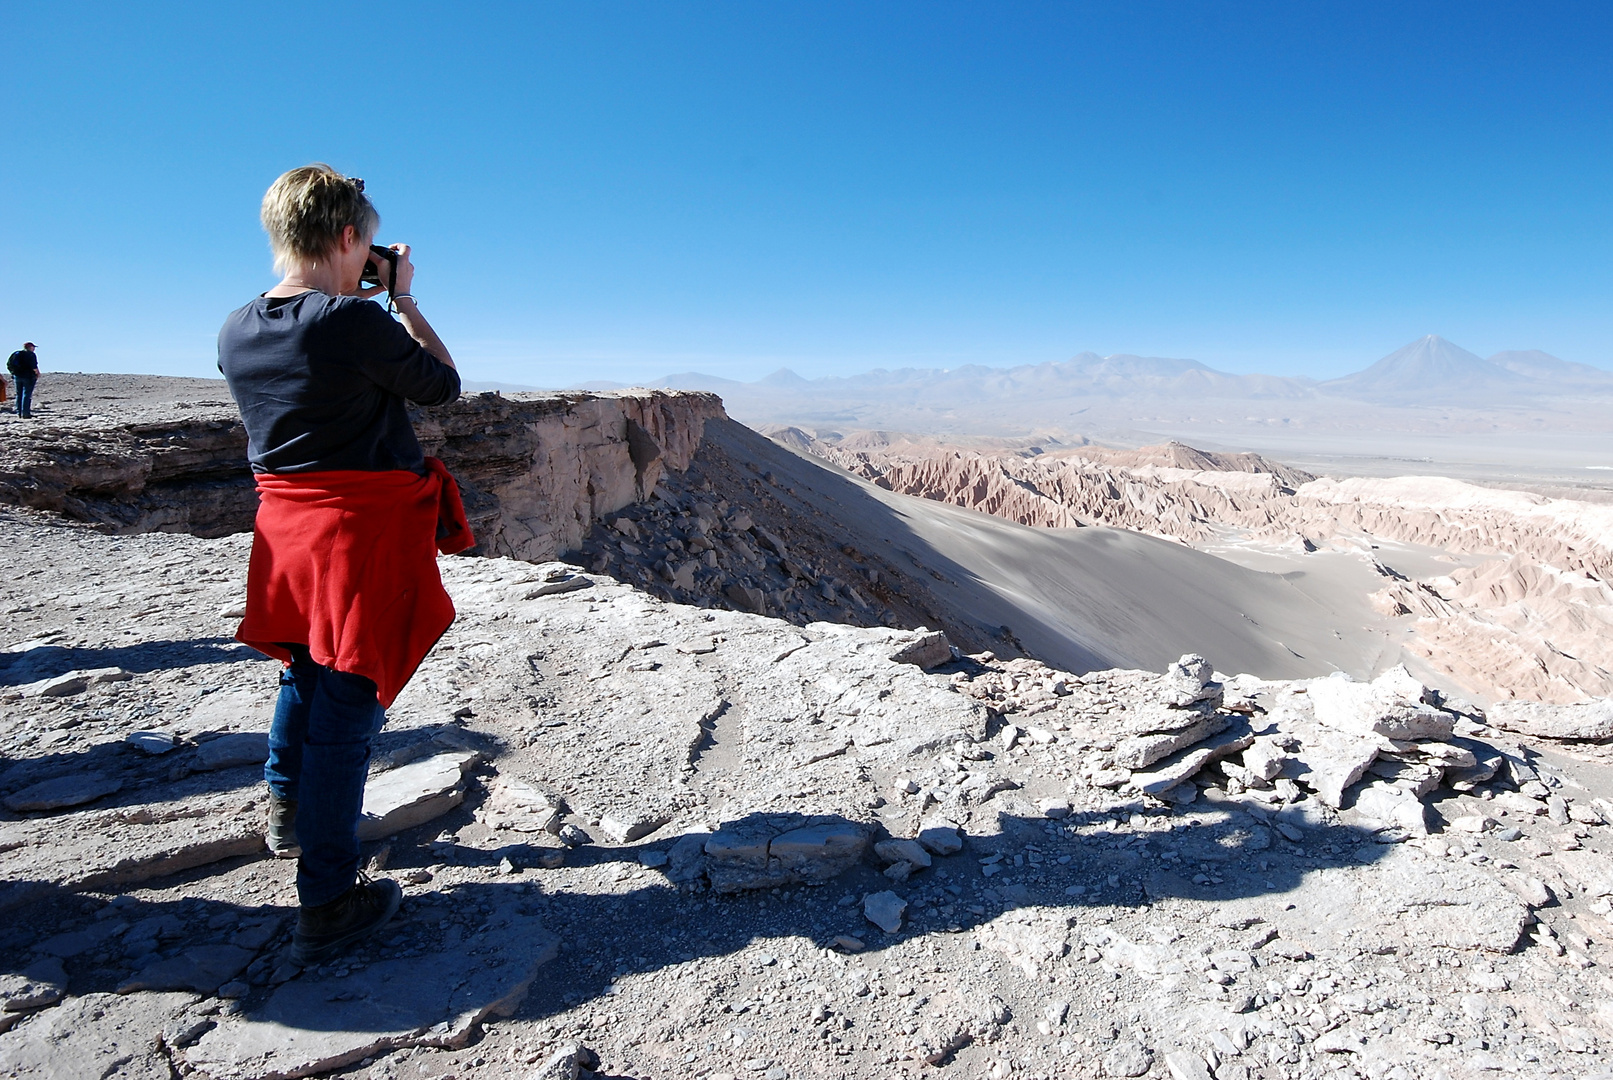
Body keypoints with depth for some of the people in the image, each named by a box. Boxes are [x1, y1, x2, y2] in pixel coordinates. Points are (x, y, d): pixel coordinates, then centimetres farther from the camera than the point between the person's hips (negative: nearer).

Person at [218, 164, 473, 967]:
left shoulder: (235, 333, 2)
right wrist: (403, 300, 3)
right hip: (368, 533, -7)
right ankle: (326, 905, 8)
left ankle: (288, 811, 49)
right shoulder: (357, 321, -20)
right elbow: (442, 386, -5)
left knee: (304, 669, 28)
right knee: (347, 704, -1)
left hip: (286, 526, 7)